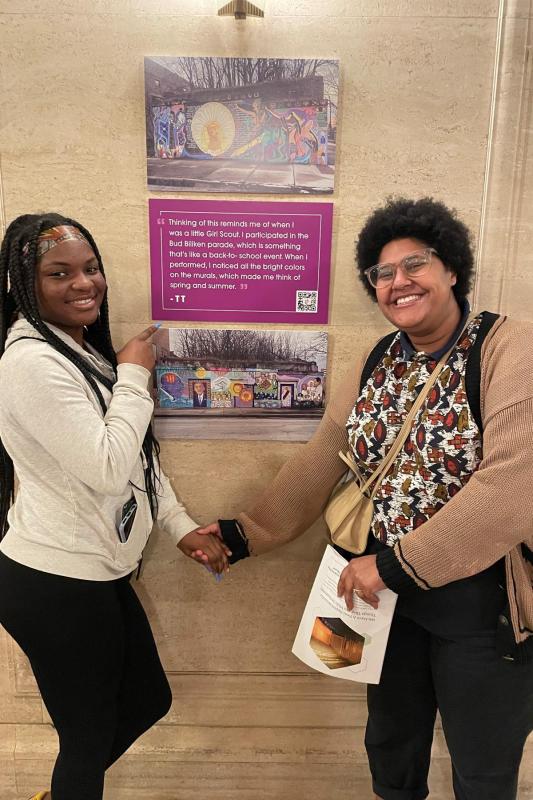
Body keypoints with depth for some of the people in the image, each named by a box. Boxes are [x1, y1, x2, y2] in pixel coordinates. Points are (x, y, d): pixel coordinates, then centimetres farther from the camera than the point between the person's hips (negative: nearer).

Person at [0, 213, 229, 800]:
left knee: (148, 701, 25)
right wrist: (134, 377, -15)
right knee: (89, 735, 13)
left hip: (95, 575, 10)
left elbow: (135, 456, 13)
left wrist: (181, 526, 9)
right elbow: (109, 467, -26)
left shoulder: (84, 350, 9)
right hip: (57, 586, -9)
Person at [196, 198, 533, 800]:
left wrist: (396, 564, -25)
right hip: (389, 592, 5)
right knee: (391, 747, 27)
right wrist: (246, 534, -1)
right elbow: (319, 462, 3)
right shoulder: (375, 363, 2)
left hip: (484, 606, -4)